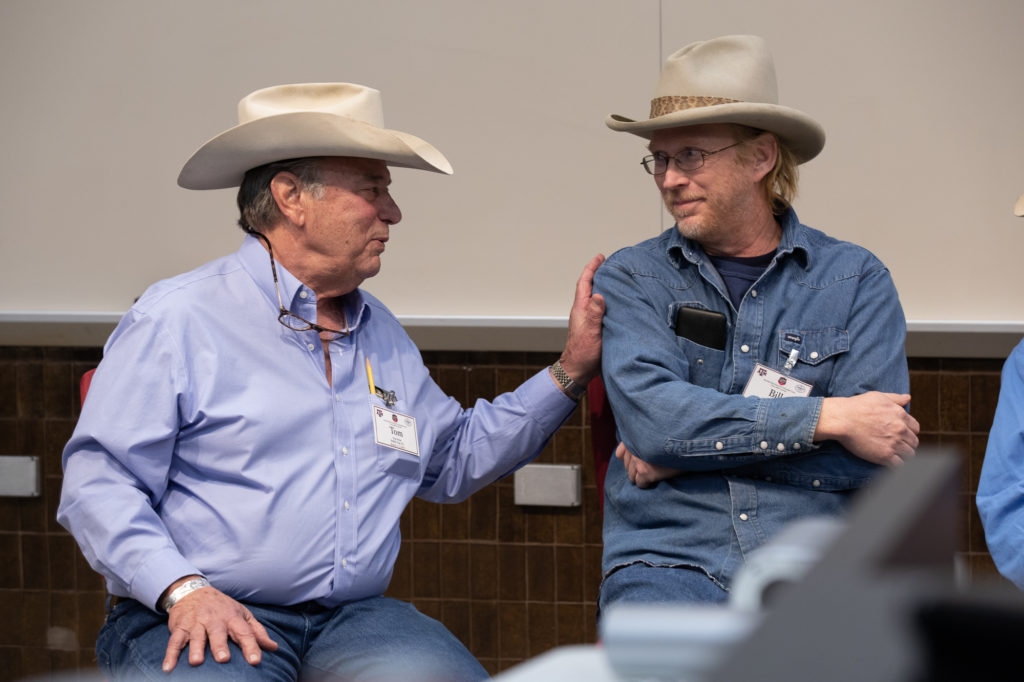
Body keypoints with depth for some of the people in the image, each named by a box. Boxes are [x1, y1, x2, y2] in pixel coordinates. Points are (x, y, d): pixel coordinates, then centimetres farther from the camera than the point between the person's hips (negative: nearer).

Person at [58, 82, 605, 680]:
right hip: (198, 620, -5)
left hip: (354, 619, 6)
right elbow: (99, 480, -5)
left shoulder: (381, 335, 21)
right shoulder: (176, 318, 0)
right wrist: (183, 590, -20)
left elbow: (453, 461, 32)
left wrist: (573, 369, 25)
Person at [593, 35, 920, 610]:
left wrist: (691, 451, -6)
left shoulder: (856, 280, 10)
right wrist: (825, 418, -9)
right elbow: (649, 420, -8)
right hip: (668, 558, -1)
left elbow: (872, 458, -3)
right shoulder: (631, 280, 11)